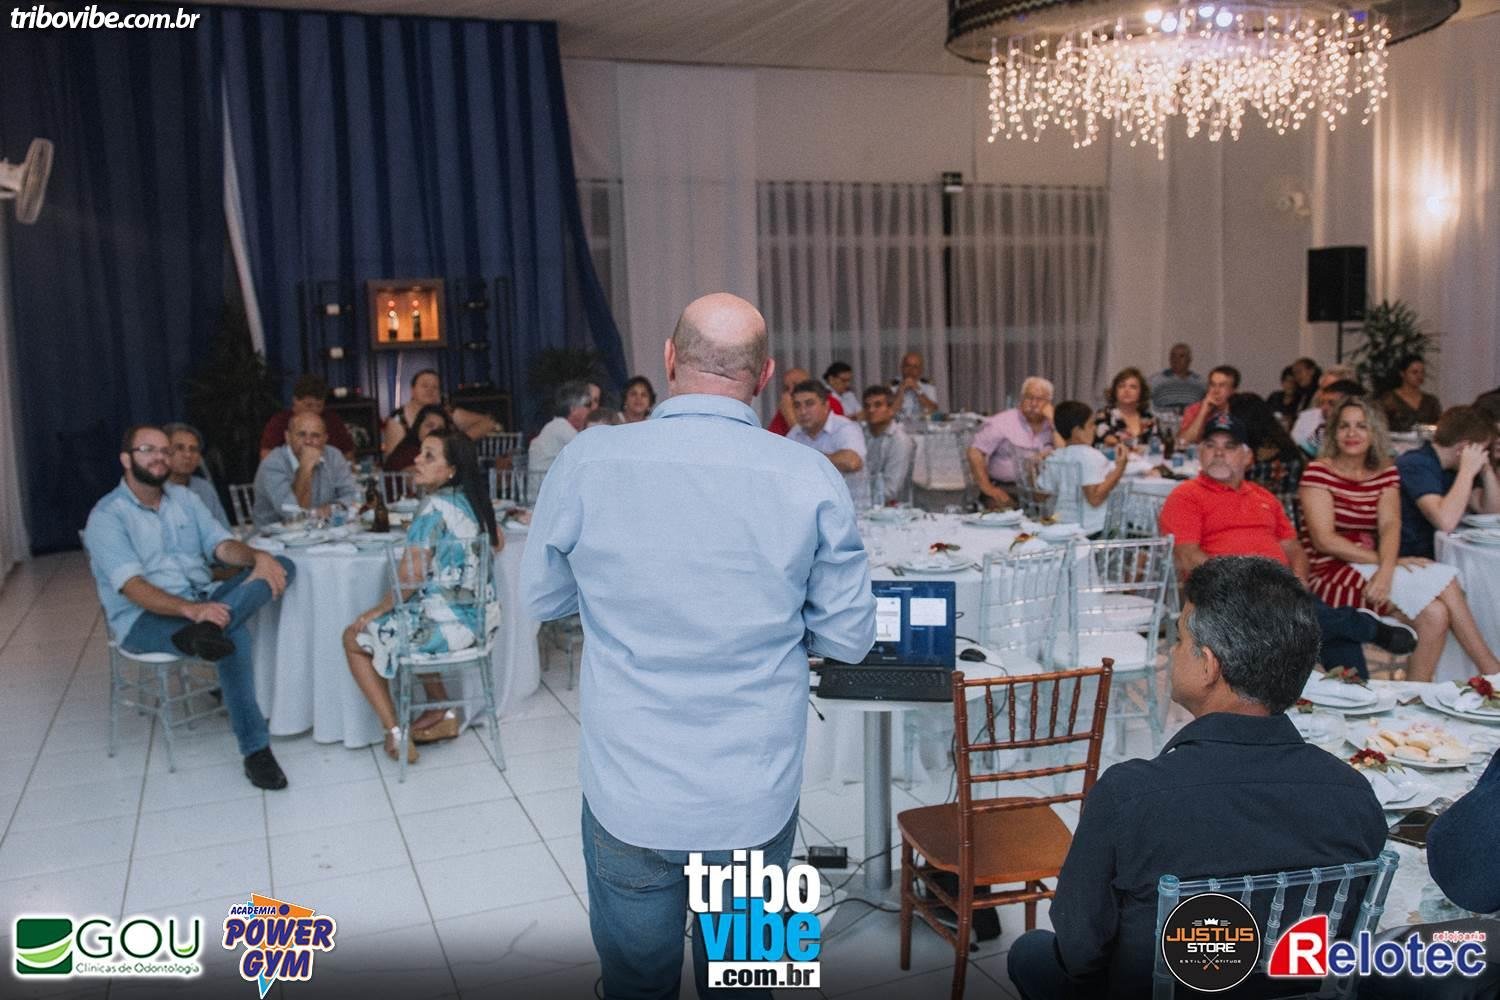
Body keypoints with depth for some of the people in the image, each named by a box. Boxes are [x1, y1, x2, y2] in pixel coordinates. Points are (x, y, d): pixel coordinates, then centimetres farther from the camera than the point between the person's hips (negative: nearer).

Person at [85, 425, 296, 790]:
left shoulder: (183, 497, 13)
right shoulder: (107, 516, -8)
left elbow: (223, 545, 3)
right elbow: (133, 587, -22)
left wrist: (258, 556, -23)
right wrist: (189, 609, -39)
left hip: (202, 600, 7)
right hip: (143, 617, -7)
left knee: (281, 566, -20)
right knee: (234, 636, -36)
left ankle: (204, 631, -42)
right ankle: (255, 749, -33)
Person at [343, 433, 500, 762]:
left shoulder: (433, 506, -17)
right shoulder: (473, 500, 5)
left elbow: (410, 578, -19)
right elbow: (498, 543, 23)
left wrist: (378, 610, -5)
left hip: (446, 626, -8)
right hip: (478, 620, 8)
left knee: (354, 638, 14)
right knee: (411, 625, 35)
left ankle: (395, 733, 11)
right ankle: (442, 713, 29)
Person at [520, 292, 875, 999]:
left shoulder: (586, 463, -12)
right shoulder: (812, 479, -12)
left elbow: (540, 598, 4)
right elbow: (848, 638, -3)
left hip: (628, 797, 0)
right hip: (756, 802, 1)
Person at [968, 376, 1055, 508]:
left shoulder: (1052, 426, 11)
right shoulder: (1002, 422, 1)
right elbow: (975, 452, -6)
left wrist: (1052, 420, -4)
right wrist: (987, 488, -14)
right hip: (1004, 490, -4)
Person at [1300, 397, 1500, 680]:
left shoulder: (1386, 472, 11)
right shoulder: (1318, 472, -6)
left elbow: (1390, 525, -6)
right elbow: (1325, 540, -14)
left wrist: (1386, 569, -25)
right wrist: (1384, 562, -16)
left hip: (1371, 567, 6)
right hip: (1330, 575, -5)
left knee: (1436, 613, -22)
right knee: (1444, 580, -19)